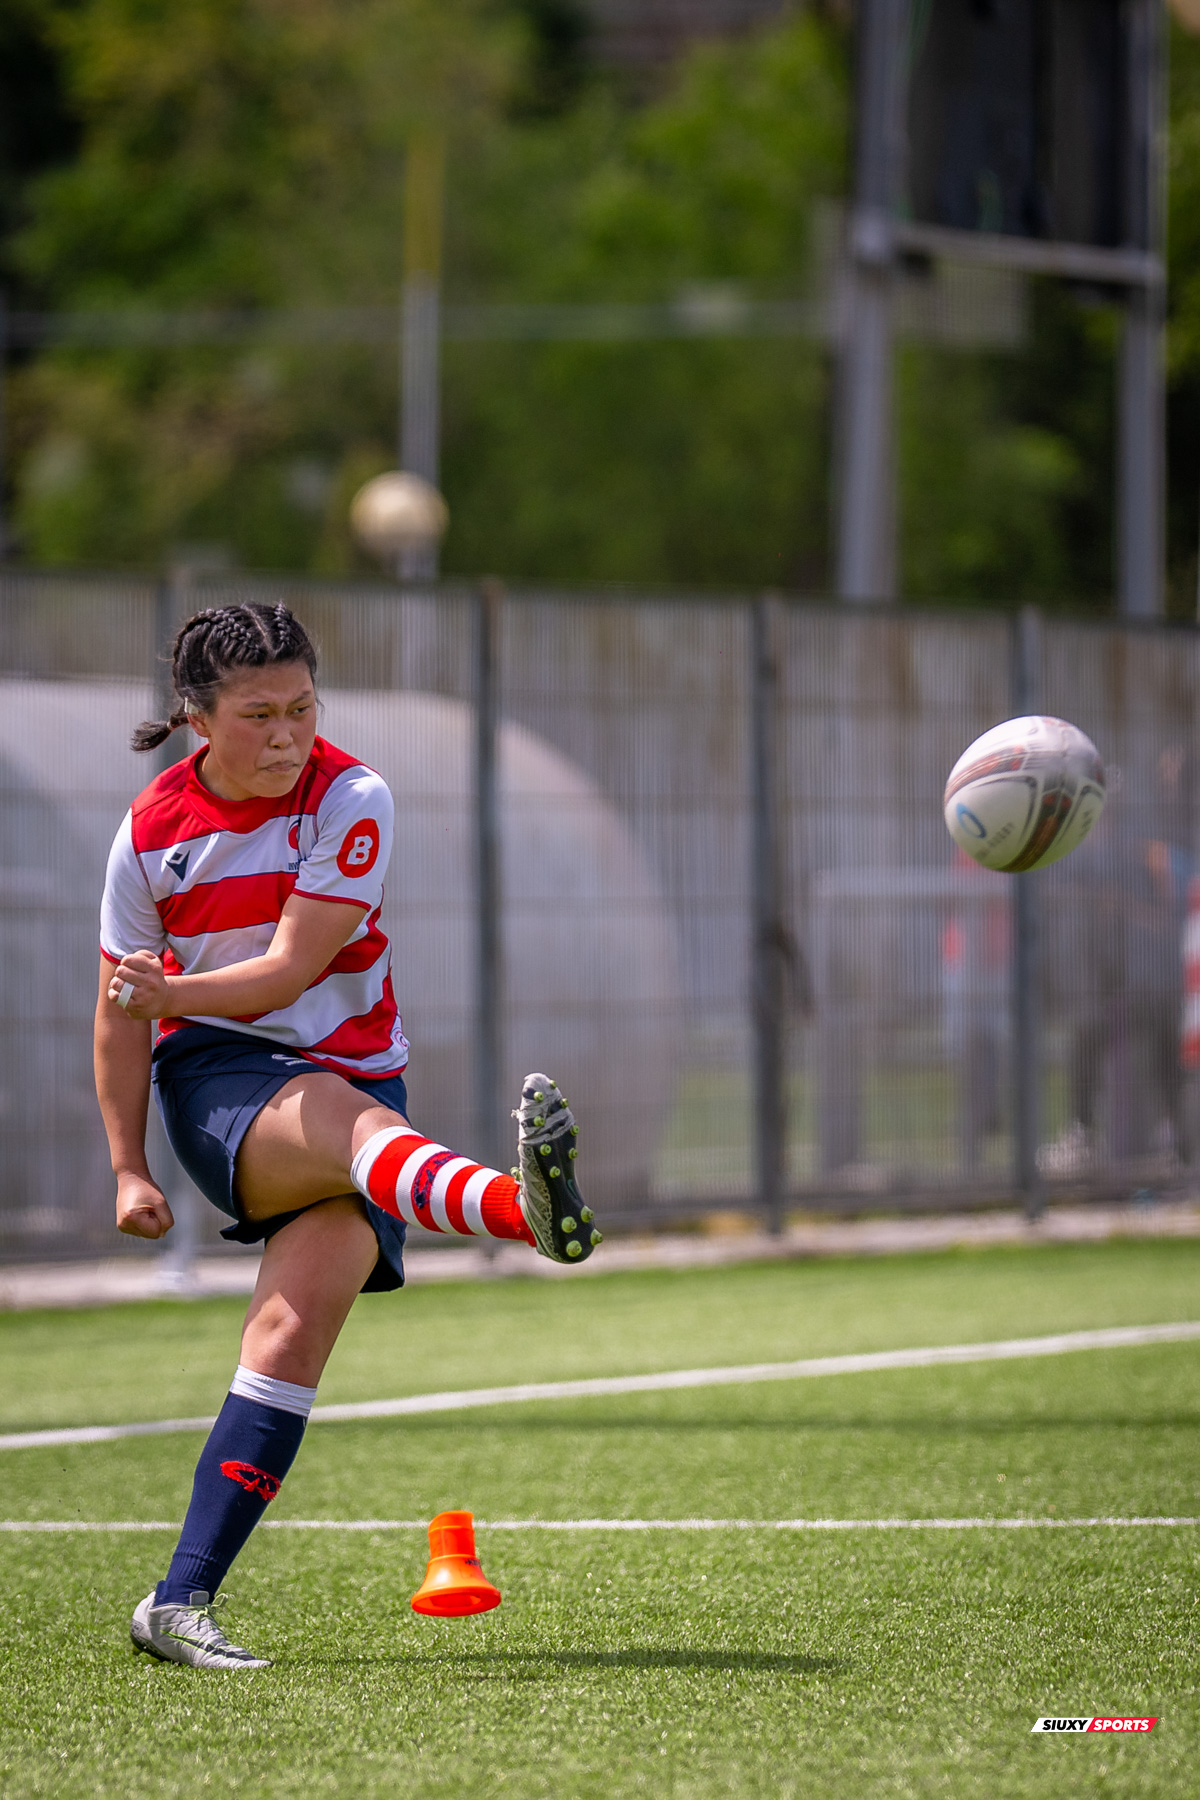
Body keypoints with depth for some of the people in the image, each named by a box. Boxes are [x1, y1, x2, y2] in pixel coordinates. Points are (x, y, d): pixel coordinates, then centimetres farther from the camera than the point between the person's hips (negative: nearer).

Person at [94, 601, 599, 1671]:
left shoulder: (351, 800, -7)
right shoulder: (152, 833, -3)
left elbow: (290, 971, -14)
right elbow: (122, 1015, 7)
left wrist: (173, 994, -27)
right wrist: (129, 1170, 5)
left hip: (356, 1074, 1)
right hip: (217, 1076, -1)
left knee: (300, 1318, -19)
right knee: (358, 1127, -36)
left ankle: (181, 1603, -19)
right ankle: (528, 1209, -71)